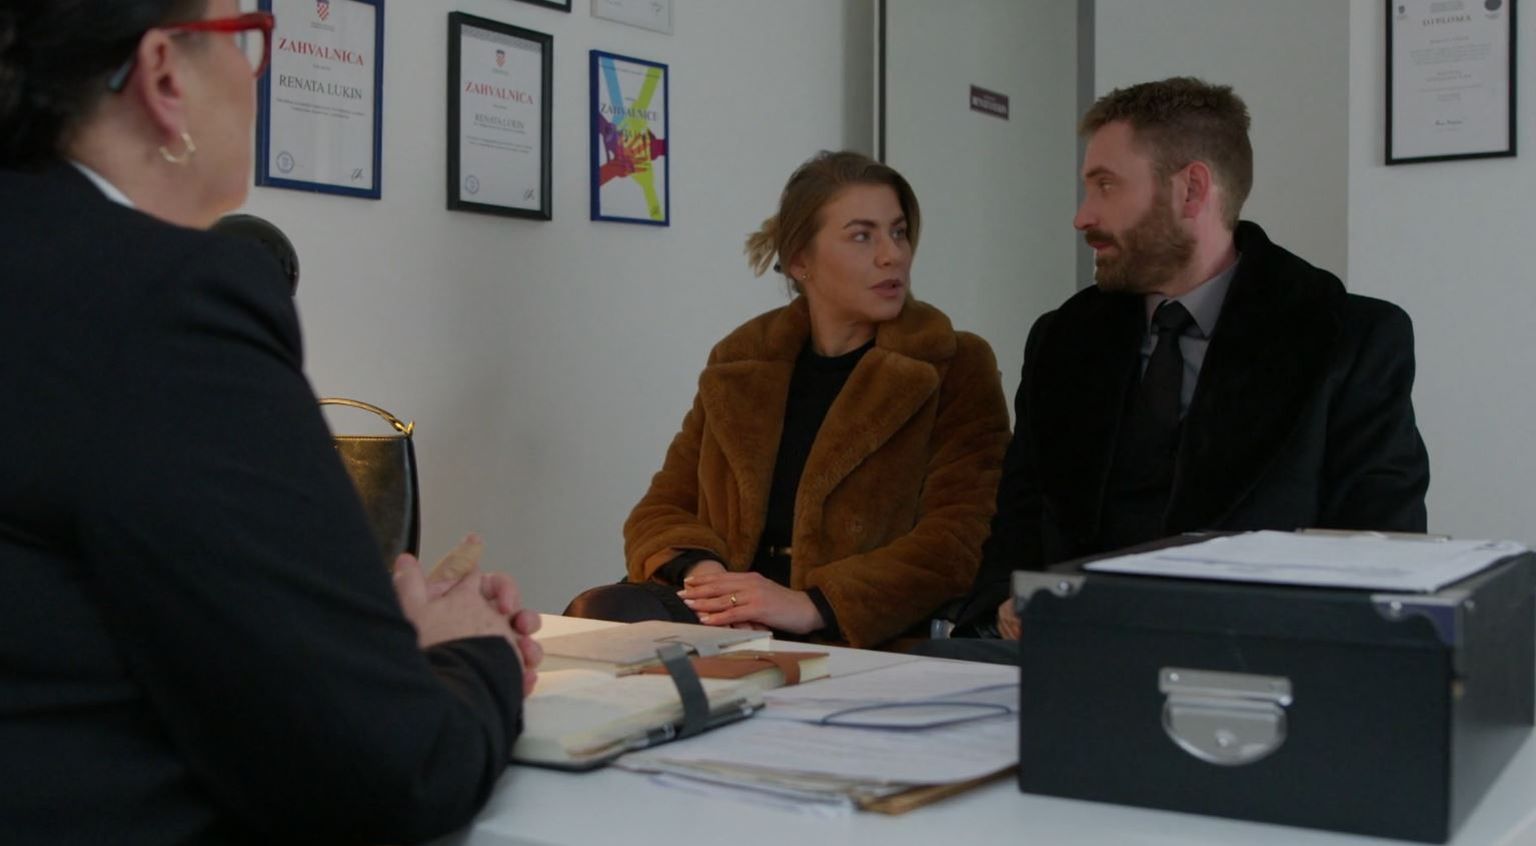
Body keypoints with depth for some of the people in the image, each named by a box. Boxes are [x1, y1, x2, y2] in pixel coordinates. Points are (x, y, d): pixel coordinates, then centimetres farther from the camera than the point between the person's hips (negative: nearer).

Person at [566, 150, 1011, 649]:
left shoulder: (955, 369, 4)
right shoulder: (740, 361, 16)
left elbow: (960, 539, -7)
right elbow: (662, 510, 15)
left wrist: (812, 605, -20)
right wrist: (703, 572, -10)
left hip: (867, 643, -4)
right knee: (601, 612, -27)